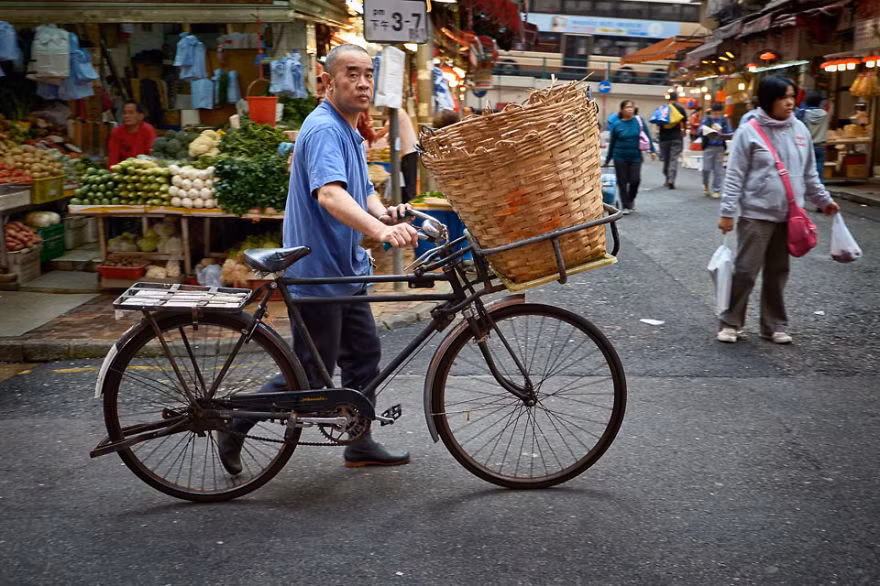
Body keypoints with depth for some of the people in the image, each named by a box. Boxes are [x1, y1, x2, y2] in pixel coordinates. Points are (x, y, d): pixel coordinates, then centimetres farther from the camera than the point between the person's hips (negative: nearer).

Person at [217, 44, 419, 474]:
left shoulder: (349, 131, 14)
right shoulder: (324, 129, -20)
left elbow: (363, 191, 17)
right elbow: (329, 195, -36)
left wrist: (385, 213, -6)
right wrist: (380, 230, -52)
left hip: (346, 270, 10)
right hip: (317, 274, -10)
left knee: (364, 357, 16)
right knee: (310, 377, 0)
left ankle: (361, 445, 30)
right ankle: (235, 428, 18)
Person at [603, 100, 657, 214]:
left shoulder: (639, 121, 2)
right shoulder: (617, 125, 0)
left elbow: (648, 136, 8)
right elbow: (612, 143, 7)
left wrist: (652, 151, 1)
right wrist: (607, 160, 11)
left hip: (635, 157, 0)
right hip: (620, 158, 0)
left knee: (635, 180, -8)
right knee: (622, 182, 2)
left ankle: (631, 199, 22)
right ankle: (626, 206, 14)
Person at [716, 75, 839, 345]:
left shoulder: (799, 129, 7)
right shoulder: (749, 132, -8)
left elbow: (809, 173, 16)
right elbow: (735, 176, -8)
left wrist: (824, 200, 18)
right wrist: (727, 212, -11)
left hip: (788, 216, 5)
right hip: (756, 215, -5)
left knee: (778, 272, 12)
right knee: (745, 271, -1)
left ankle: (774, 325, 23)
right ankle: (730, 323, 13)